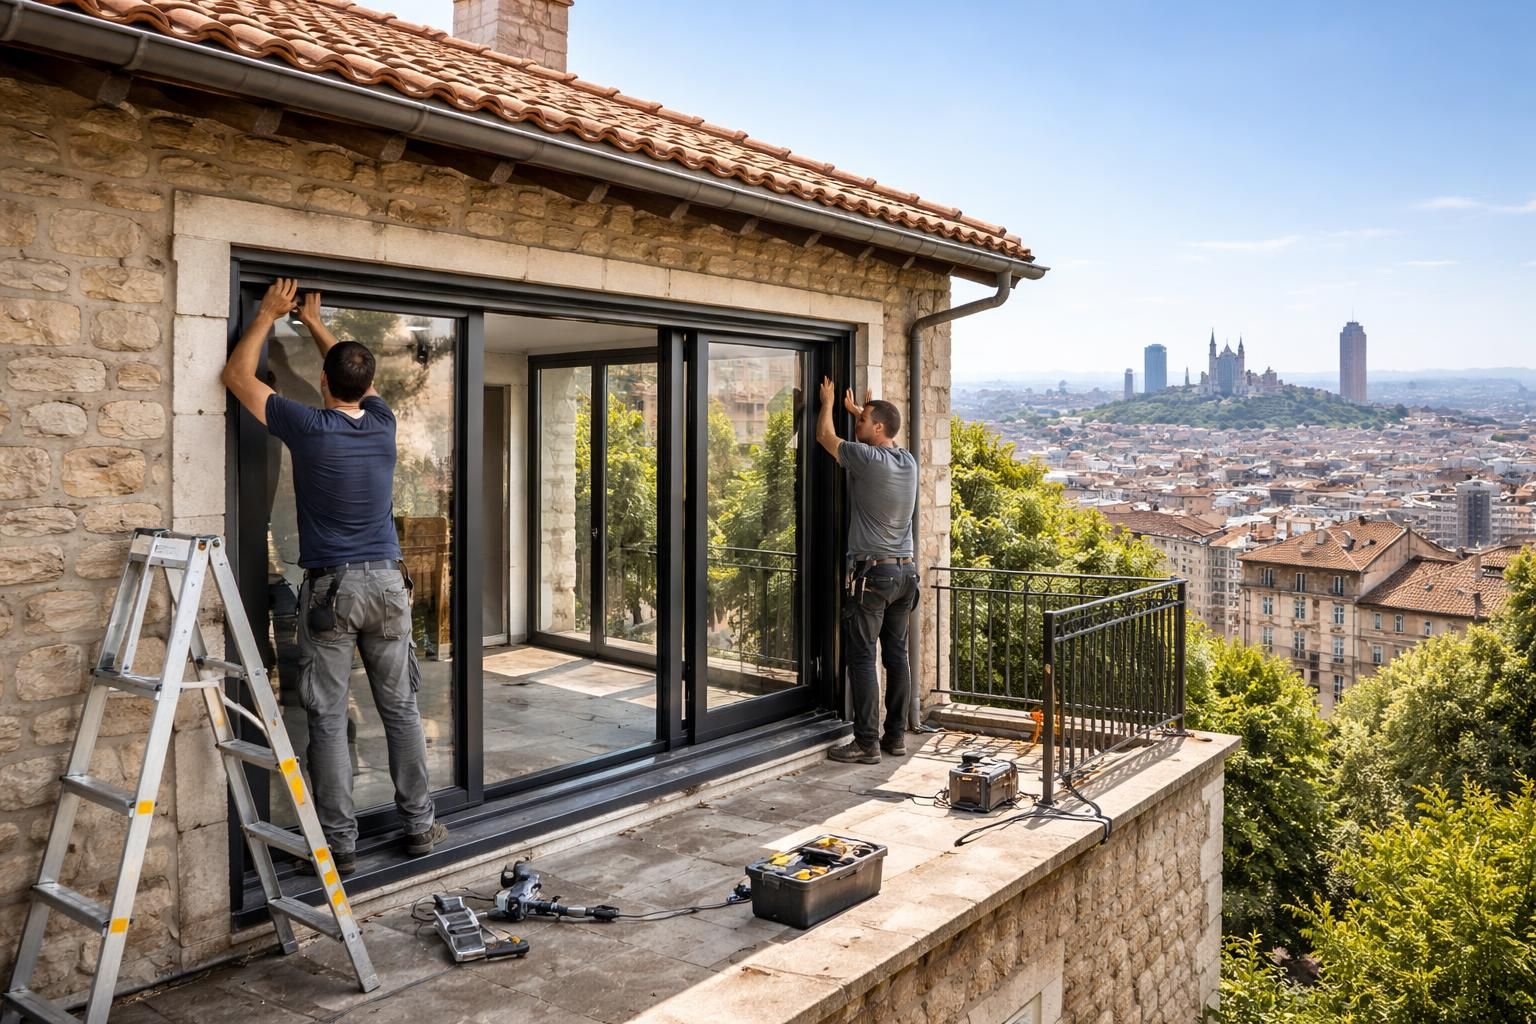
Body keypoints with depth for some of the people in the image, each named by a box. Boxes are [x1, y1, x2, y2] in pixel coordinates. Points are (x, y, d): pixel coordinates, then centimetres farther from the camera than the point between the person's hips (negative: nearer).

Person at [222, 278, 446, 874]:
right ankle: (420, 825, 19)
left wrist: (267, 315, 15)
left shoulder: (308, 428, -9)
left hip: (330, 589, -4)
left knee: (328, 719, 4)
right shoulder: (382, 423, 2)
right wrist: (315, 324, 34)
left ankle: (339, 844, 8)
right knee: (401, 709, 11)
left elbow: (237, 375, 4)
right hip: (386, 582, 4)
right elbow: (360, 377, 25)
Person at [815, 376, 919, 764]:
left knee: (862, 659, -3)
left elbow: (825, 436, 3)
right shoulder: (908, 462, 7)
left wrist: (828, 402, 19)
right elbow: (876, 439, 30)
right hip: (905, 572, 7)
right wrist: (856, 409, 36)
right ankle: (896, 735, 17)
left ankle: (867, 743, -2)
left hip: (871, 574, -7)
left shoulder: (866, 459, -14)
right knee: (897, 655, 11)